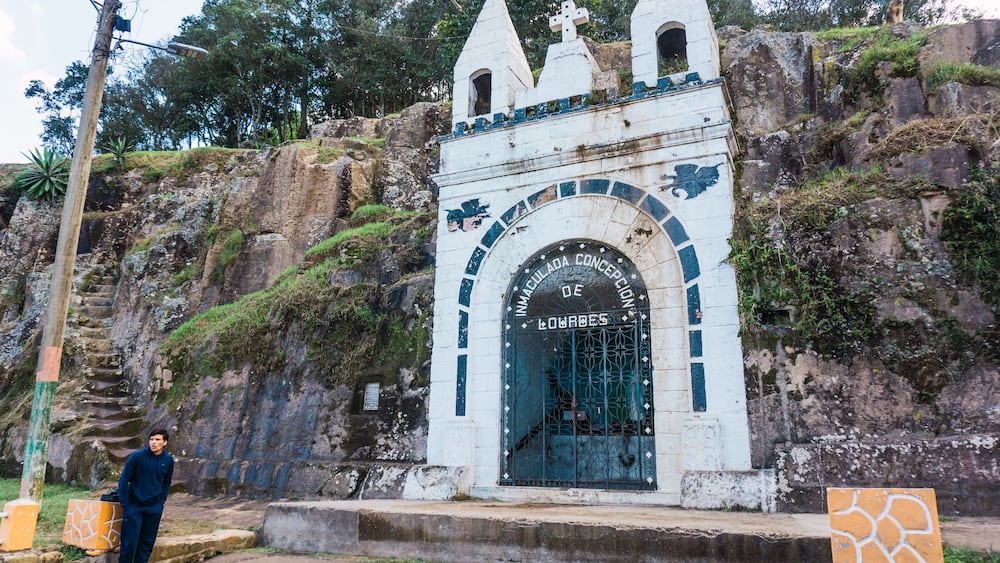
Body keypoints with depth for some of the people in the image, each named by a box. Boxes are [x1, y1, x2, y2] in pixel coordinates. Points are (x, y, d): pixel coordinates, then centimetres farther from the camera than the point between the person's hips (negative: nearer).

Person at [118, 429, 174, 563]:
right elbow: (124, 480, -7)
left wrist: (161, 501, 5)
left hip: (154, 509, 3)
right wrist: (125, 504, -8)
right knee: (129, 543, -3)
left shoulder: (168, 460, -2)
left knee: (147, 543, 10)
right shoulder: (137, 456, -13)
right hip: (134, 506, -3)